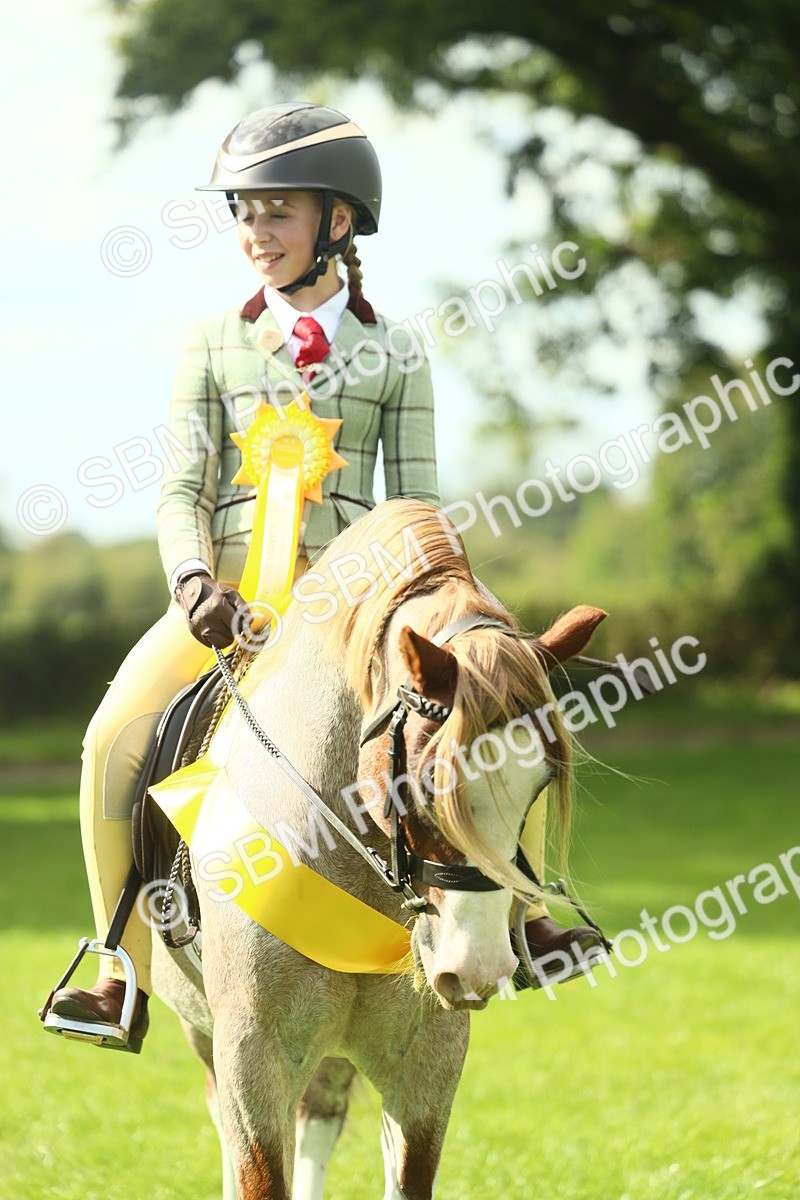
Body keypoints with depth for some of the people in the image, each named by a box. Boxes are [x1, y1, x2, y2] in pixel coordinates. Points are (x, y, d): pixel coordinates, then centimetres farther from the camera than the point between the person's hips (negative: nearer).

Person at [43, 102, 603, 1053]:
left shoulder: (392, 352, 10)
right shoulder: (213, 345, 9)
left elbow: (417, 500, 9)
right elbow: (183, 489, 2)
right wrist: (195, 582, -18)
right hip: (229, 589, 0)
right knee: (114, 742, -25)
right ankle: (128, 970, -12)